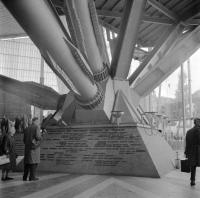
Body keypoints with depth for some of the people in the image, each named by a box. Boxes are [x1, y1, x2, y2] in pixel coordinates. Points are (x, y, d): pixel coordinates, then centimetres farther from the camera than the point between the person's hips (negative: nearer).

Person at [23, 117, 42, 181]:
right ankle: (32, 177, -2)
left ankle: (25, 177, 8)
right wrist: (40, 138, 5)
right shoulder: (37, 127, -6)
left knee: (27, 162, 10)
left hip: (27, 148, 6)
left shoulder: (26, 129, 13)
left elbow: (24, 140, 11)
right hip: (34, 147, -6)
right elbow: (38, 137, -17)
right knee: (34, 162, -1)